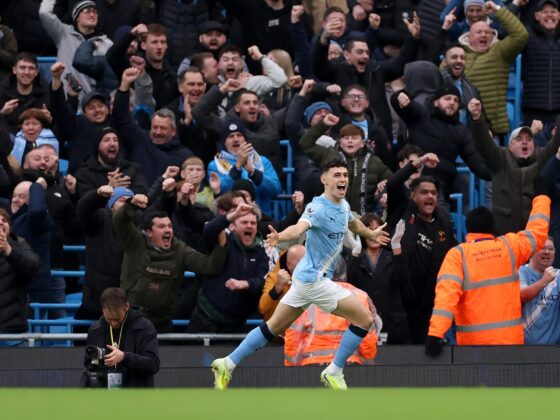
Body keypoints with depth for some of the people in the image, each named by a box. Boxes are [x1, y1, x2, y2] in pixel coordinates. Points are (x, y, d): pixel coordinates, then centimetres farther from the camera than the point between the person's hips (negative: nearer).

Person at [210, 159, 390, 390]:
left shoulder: (344, 206, 7)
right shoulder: (318, 208, -21)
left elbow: (353, 223, 32)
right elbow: (299, 228, -41)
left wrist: (371, 234, 49)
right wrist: (280, 237, -62)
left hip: (305, 277, 9)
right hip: (314, 279, -9)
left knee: (273, 327, 15)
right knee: (364, 319, -7)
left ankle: (227, 364, 19)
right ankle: (334, 372, 3)